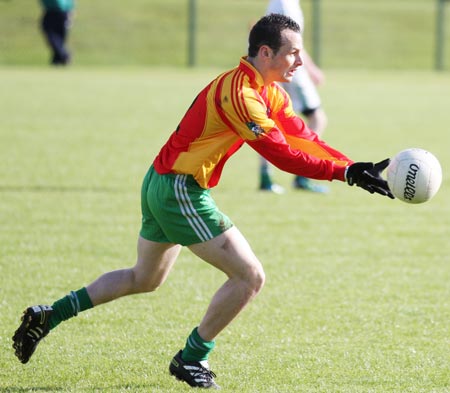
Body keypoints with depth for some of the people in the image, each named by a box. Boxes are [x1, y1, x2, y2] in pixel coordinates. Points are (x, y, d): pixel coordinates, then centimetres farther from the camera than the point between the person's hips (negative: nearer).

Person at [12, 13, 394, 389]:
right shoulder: (239, 93, -24)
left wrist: (353, 167, -10)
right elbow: (282, 155, -28)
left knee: (144, 279, 26)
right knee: (250, 275, -8)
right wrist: (346, 172, -31)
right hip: (181, 192, -11)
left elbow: (305, 139, 3)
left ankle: (48, 316, 29)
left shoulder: (271, 93, 7)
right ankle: (191, 360, 6)